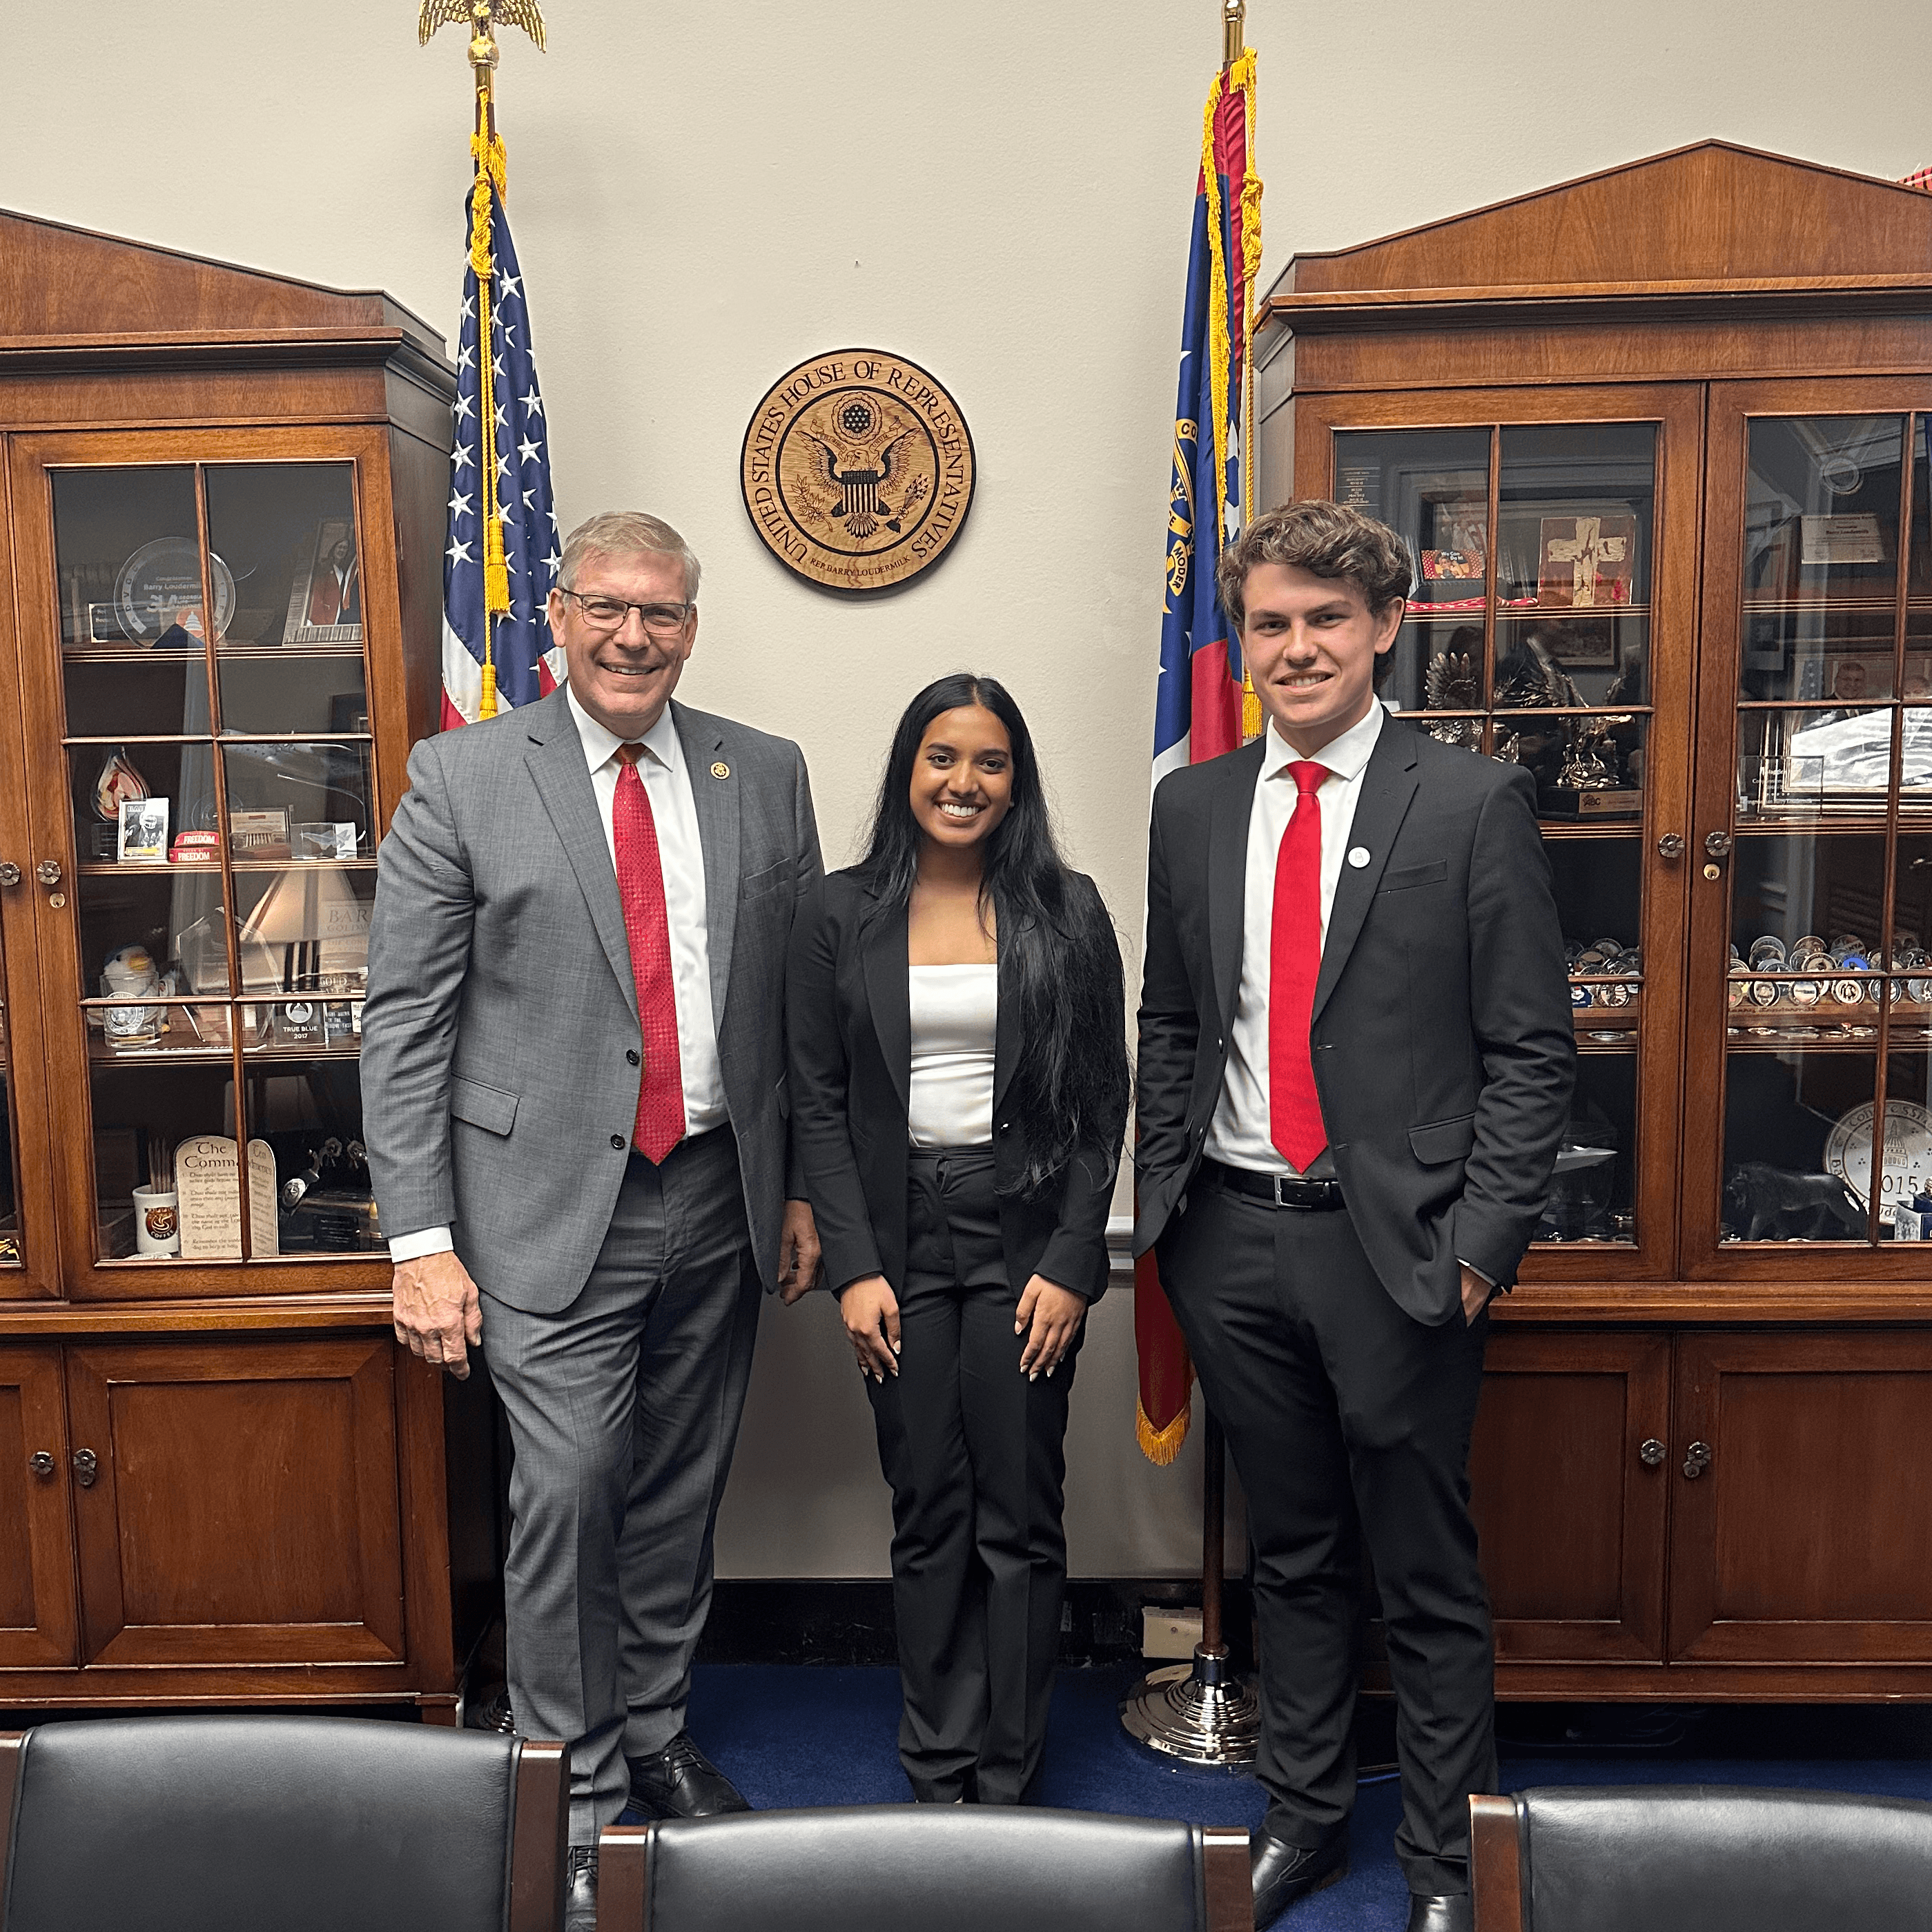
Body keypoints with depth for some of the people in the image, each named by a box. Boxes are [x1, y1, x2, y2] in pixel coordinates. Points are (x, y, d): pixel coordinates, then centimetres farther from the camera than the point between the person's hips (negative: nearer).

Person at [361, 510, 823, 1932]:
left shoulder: (766, 776, 6)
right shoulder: (463, 778, -3)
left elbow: (800, 999, 10)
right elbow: (406, 1020, -5)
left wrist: (802, 1187, 8)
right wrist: (423, 1239, -9)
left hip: (718, 1195, 4)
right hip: (552, 1203, -3)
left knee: (681, 1493, 14)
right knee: (570, 1490, -4)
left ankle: (656, 1734, 35)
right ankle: (581, 1790, 18)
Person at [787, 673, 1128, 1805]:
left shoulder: (1066, 911, 1)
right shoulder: (844, 915, 3)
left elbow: (1103, 1098, 1)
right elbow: (819, 1103, 3)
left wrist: (1071, 1263, -7)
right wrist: (854, 1265, -5)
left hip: (1025, 1239, -1)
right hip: (901, 1238, 1)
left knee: (1020, 1518, 6)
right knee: (928, 1517, 9)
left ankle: (1009, 1777, 22)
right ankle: (938, 1772, 25)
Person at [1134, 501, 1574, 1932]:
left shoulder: (1475, 803, -5)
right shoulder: (1194, 805, 8)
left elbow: (1531, 1048, -6)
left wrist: (1485, 1241, -12)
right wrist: (1165, 1200, 6)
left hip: (1398, 1241, -3)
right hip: (1234, 1234, 4)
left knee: (1428, 1580, 10)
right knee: (1293, 1555, 19)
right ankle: (1304, 1817, 37)